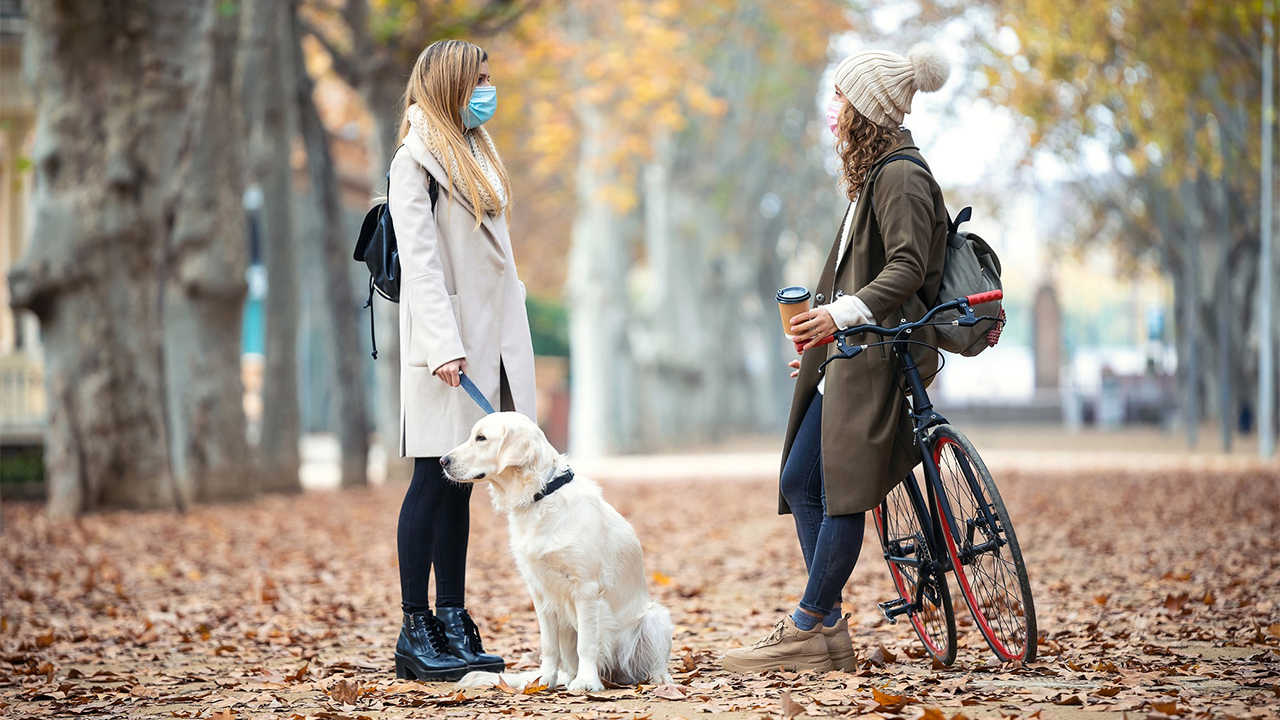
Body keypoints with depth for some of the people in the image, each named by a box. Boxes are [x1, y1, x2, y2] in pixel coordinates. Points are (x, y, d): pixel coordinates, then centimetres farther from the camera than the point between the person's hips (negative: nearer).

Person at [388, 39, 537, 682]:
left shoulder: (477, 156, 19)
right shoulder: (416, 160, -6)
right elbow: (419, 261, -14)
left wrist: (509, 346, 16)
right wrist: (443, 346, -23)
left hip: (492, 340, 8)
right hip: (448, 344, -8)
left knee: (459, 483, 8)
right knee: (433, 480, -6)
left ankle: (453, 627, 10)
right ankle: (415, 633, -4)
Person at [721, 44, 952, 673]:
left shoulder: (901, 177, -11)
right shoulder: (875, 174, 21)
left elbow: (908, 270, -21)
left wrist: (844, 313, -32)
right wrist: (823, 338, 28)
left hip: (878, 358, -11)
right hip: (848, 358, 11)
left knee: (841, 491, -9)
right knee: (799, 484, 6)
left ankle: (808, 631, -5)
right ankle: (828, 632, 7)